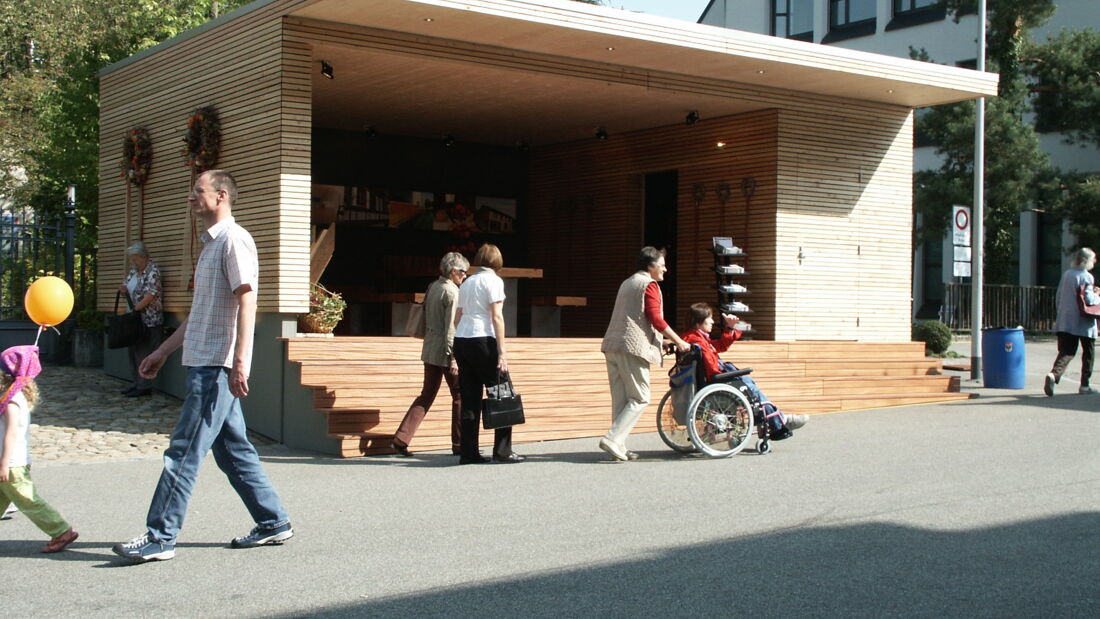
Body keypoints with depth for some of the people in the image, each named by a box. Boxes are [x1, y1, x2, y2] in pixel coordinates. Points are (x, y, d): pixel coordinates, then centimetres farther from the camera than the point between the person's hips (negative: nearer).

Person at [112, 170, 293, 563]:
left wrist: (239, 362, -26)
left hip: (217, 366, -10)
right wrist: (164, 351, 27)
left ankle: (159, 538, -4)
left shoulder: (234, 240, -10)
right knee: (232, 450, 12)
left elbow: (246, 302, -19)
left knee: (184, 453, -8)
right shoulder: (210, 243, 20)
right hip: (204, 363, 10)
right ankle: (273, 523, 19)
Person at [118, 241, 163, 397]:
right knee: (134, 352, 12)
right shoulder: (134, 270, 13)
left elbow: (150, 295, -21)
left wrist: (135, 309, -21)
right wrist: (123, 288, -6)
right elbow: (127, 287, 18)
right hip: (136, 319, 9)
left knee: (143, 353, -7)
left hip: (149, 319, -9)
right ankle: (137, 384, 19)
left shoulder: (152, 271, -14)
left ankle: (145, 387, -3)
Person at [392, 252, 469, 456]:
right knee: (460, 395, 5)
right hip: (445, 351, -8)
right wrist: (453, 357, -18)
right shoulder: (451, 292, -13)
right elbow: (450, 327, -17)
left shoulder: (432, 287, 11)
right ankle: (459, 444, 11)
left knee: (427, 395, 12)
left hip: (430, 351, 8)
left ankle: (401, 439, 5)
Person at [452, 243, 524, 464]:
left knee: (470, 398, 7)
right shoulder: (494, 281, -3)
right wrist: (502, 351, -13)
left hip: (461, 340, 7)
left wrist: (458, 352, 20)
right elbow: (496, 317, -11)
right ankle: (502, 450, 2)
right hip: (482, 339, -7)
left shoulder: (467, 282, 17)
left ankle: (468, 452, 5)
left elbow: (457, 317, 17)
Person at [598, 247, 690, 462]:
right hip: (633, 347, -9)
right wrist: (679, 342, -3)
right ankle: (613, 439, -15)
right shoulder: (649, 285, -4)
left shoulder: (626, 283, 24)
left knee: (620, 399, 8)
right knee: (640, 398, -4)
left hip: (611, 346, 9)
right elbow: (656, 319, -11)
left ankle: (619, 447, 6)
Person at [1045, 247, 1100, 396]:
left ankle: (1054, 374, -27)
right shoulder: (1086, 277, -11)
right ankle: (1084, 385, 15)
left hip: (1065, 321, 5)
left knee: (1066, 352, 0)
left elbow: (1058, 298, 14)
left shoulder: (1066, 274, 10)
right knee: (1088, 353, 12)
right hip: (1083, 322, -5)